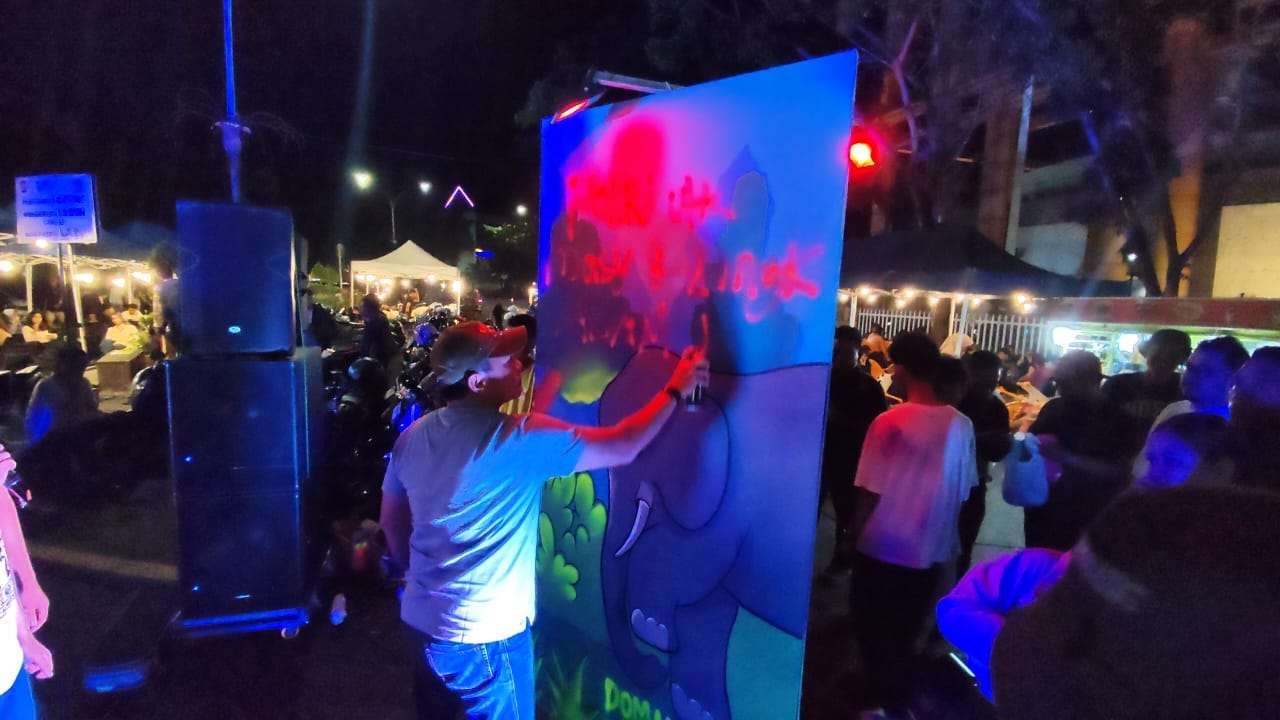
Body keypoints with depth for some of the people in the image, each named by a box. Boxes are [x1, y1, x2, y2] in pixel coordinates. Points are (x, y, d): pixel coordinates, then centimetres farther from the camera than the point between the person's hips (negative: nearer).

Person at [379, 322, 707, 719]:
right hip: (484, 635, -7)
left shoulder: (414, 436, -1)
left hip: (422, 621, 7)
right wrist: (675, 390, -13)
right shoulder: (517, 439, -23)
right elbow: (622, 447, -23)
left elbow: (391, 521, 11)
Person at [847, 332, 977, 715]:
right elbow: (963, 490, 2)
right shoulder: (961, 424, -7)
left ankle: (882, 696, 26)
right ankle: (897, 694, 38)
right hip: (932, 548, 5)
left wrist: (855, 533, 0)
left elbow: (869, 492, -16)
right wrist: (941, 529, 16)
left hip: (883, 547, -4)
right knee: (906, 629, 23)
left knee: (874, 625, 17)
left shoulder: (889, 422, -20)